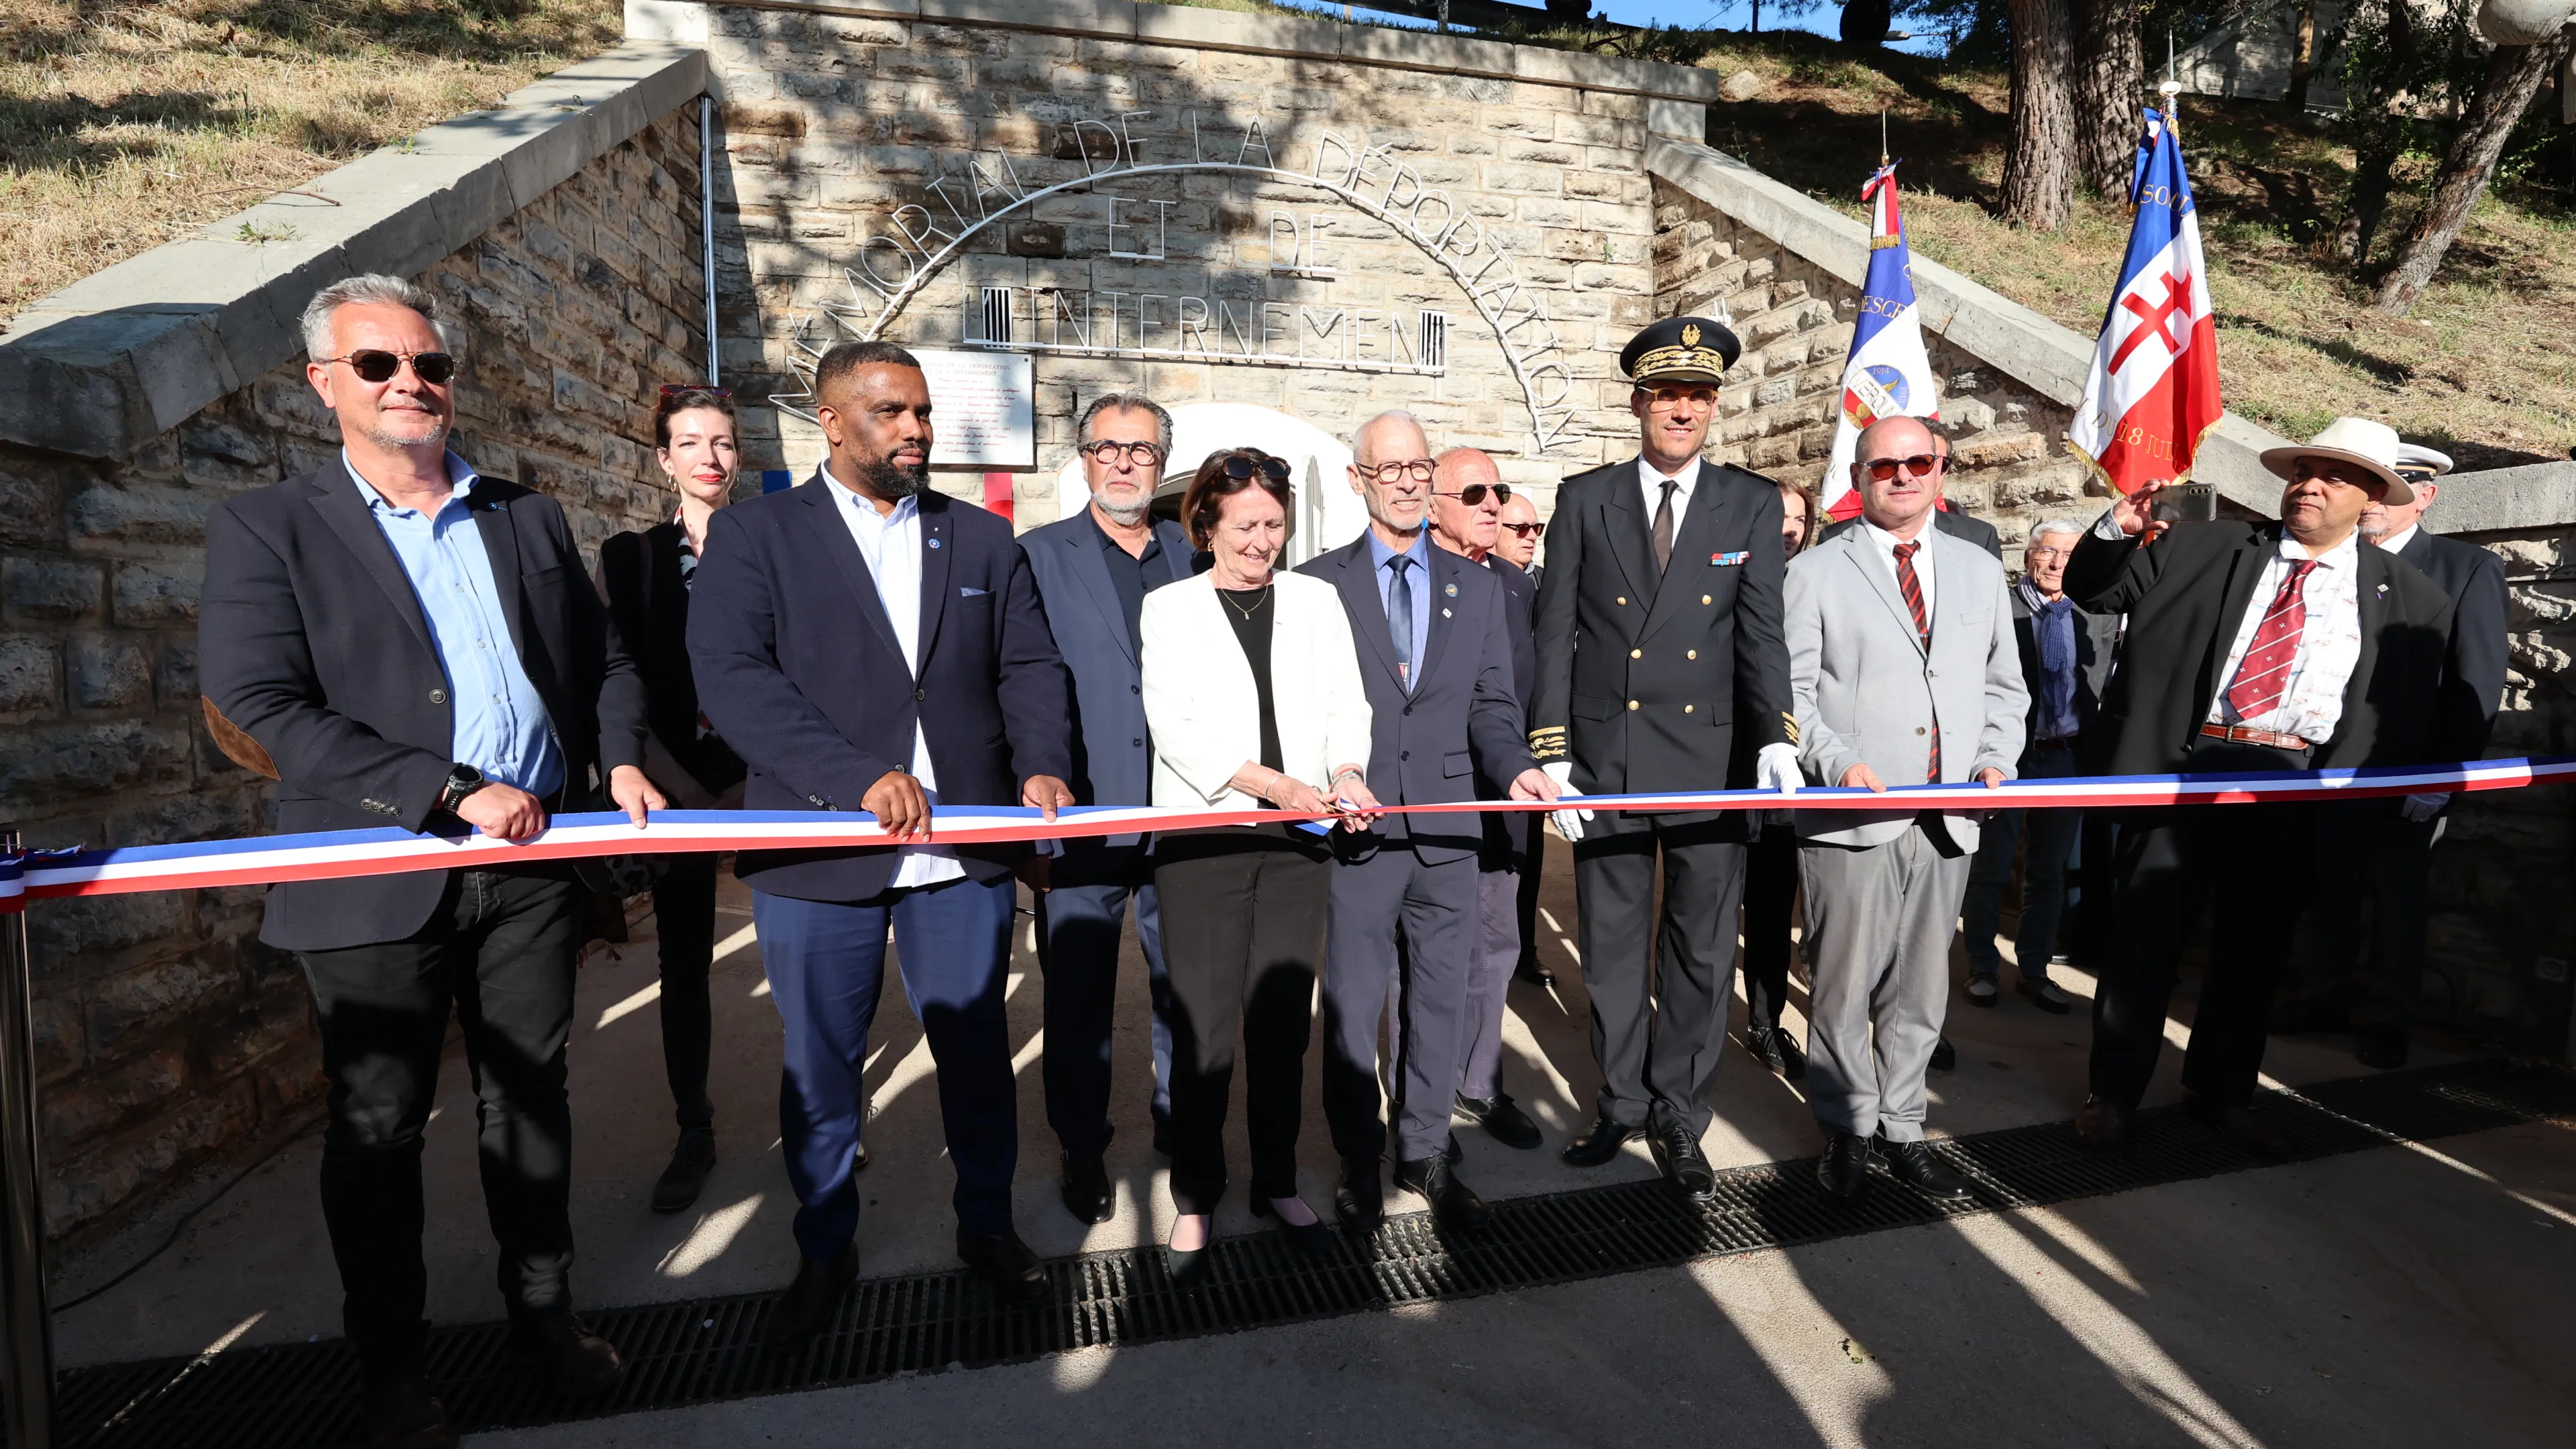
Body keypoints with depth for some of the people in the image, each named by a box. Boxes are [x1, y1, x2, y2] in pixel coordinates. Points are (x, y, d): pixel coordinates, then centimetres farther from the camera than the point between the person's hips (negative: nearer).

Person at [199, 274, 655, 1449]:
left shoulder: (528, 518, 11)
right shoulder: (266, 528, -2)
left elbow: (606, 664, 15)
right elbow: (263, 710, -12)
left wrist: (621, 757, -4)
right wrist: (454, 795, -20)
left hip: (533, 861, 3)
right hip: (377, 877, -3)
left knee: (531, 1098, 15)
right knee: (377, 1127, 11)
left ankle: (542, 1310, 33)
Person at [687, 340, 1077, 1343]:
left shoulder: (984, 539, 10)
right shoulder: (753, 535, 0)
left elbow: (1030, 665, 8)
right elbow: (731, 676, -13)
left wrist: (1041, 764, -11)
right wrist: (857, 777, -23)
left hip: (965, 848, 2)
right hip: (817, 853, -1)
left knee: (977, 1049, 13)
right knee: (821, 1064, 14)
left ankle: (987, 1225, 35)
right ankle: (825, 1249, 36)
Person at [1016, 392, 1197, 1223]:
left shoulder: (1195, 558, 10)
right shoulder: (1039, 557, 2)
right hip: (1081, 820, -2)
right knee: (1077, 1002, 10)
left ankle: (1181, 1124, 37)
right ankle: (1082, 1154, 30)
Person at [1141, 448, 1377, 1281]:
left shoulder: (1316, 600, 12)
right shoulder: (1169, 607, 3)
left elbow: (1347, 703, 5)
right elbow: (1173, 728, -7)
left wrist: (1347, 771, -15)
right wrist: (1274, 784, -15)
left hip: (1299, 838, 3)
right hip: (1202, 838, -2)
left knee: (1284, 1023, 11)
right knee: (1202, 1029, 1)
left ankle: (1278, 1183, 28)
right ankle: (1194, 1199, 19)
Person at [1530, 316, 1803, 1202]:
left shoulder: (1752, 506, 4)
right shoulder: (1584, 500, 3)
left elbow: (1762, 633, -3)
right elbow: (1554, 637, 0)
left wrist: (1776, 738, -19)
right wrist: (1552, 755, -6)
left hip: (1709, 763, 0)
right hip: (1604, 761, 0)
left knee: (1703, 953, 8)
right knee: (1613, 949, 12)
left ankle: (1678, 1120, 25)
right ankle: (1622, 1105, 31)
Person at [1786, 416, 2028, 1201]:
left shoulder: (1979, 570, 16)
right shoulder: (1814, 574, 1)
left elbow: (2003, 685, 18)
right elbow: (1789, 692, -4)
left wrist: (1997, 760, 2)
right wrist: (1838, 763, -17)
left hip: (1947, 819, 4)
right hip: (1851, 818, -4)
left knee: (1922, 987, 12)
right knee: (1845, 987, 2)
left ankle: (1904, 1131, 27)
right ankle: (1846, 1135, 19)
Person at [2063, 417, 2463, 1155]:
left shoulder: (2412, 598, 10)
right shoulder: (2208, 547, 6)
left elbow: (2427, 706, 14)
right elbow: (2094, 590, 7)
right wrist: (2118, 529, -9)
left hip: (2294, 787, 2)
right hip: (2185, 764, -1)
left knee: (2253, 948, 12)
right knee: (2145, 932, 3)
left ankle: (2220, 1092, 29)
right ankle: (2113, 1090, 15)